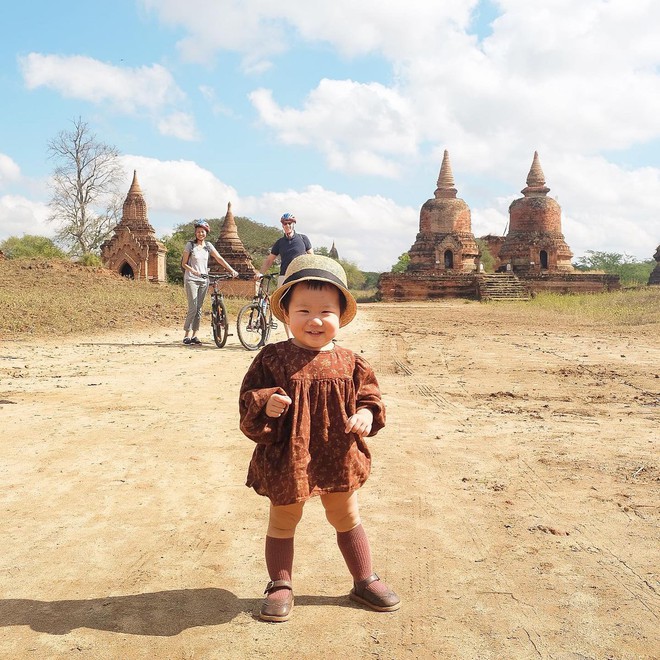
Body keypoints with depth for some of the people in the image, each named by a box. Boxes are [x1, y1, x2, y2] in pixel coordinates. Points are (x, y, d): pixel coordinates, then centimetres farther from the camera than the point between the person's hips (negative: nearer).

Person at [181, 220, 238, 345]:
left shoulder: (208, 246, 8)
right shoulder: (190, 245, -2)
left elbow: (219, 259, 3)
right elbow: (184, 264, -2)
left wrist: (232, 270, -7)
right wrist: (194, 271, -19)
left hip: (203, 280, 4)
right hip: (191, 279, -4)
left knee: (199, 308, 5)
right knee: (193, 308, -11)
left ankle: (195, 335, 10)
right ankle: (187, 335, -4)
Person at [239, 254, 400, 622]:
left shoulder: (349, 363, -4)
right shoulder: (272, 359, -12)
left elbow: (369, 394, 5)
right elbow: (249, 402, -10)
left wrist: (368, 414, -16)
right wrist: (266, 405, -32)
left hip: (339, 457, 2)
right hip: (287, 460, -2)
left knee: (348, 520, 19)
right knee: (282, 524, 15)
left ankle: (365, 580, 37)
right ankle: (281, 585, 34)